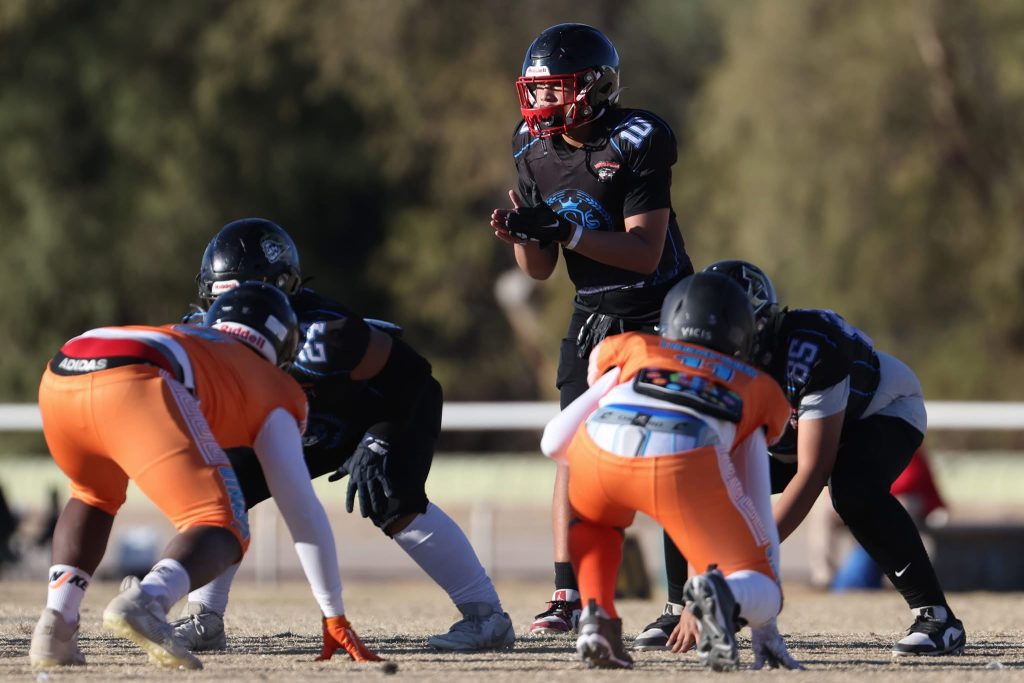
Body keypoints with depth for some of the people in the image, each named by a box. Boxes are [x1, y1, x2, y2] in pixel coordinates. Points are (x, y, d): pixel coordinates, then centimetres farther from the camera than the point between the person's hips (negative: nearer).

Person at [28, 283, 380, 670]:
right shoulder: (273, 391, 31)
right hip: (135, 387, -6)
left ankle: (56, 626, 15)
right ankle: (145, 602, -30)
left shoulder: (179, 337, 46)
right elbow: (302, 509, 25)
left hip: (59, 378, 6)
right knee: (224, 532, 2)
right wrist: (335, 617, 29)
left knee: (95, 494, 35)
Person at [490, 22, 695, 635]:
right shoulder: (537, 152, 0)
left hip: (661, 311, -5)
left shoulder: (638, 143, -19)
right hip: (594, 315, 5)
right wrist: (521, 235, -17)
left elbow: (645, 252, -23)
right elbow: (541, 269, 5)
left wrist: (566, 230, -31)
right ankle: (568, 596, -4)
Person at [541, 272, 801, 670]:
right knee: (760, 594, 12)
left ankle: (597, 617, 11)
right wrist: (765, 629, 43)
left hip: (603, 444, 2)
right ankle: (724, 594, -23)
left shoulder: (631, 350, 37)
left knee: (593, 520, 37)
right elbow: (759, 515, 38)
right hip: (686, 461, -2)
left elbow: (555, 443, 36)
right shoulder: (756, 388, 37)